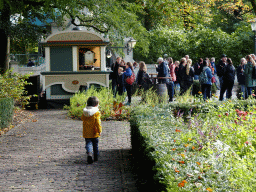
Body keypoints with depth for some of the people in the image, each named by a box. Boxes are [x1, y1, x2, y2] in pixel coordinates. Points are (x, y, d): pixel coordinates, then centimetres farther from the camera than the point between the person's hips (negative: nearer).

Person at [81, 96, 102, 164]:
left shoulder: (84, 112, 0)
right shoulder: (97, 113, -13)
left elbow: (82, 118, 15)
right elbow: (98, 122, -18)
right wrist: (99, 130, -15)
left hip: (86, 133, 2)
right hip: (94, 133, -2)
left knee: (88, 143, 2)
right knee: (95, 144, 13)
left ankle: (89, 153, -25)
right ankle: (96, 157, 22)